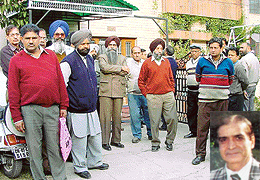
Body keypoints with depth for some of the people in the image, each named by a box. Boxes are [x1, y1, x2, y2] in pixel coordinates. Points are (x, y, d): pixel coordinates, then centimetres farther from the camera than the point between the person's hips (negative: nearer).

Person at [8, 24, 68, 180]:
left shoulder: (51, 56, 12)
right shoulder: (16, 60, 5)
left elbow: (60, 82, 12)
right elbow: (13, 91, 2)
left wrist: (63, 106, 8)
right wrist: (16, 117, -3)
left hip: (52, 108, 2)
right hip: (30, 110, -1)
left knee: (55, 147, 8)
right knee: (34, 149, 7)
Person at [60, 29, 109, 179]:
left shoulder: (90, 59, 12)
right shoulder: (69, 62, -12)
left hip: (92, 108, 7)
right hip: (77, 110, -7)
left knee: (95, 136, 14)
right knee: (79, 139, 2)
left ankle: (95, 161, 31)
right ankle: (80, 167, 18)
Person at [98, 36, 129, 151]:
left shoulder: (122, 58, 20)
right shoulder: (102, 57, 11)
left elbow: (125, 72, 4)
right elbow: (105, 67, -10)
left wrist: (112, 70, -4)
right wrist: (120, 68, -6)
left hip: (119, 91, 3)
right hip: (105, 90, -3)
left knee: (117, 116, 4)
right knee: (105, 116, -5)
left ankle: (116, 140, 14)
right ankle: (105, 141, 2)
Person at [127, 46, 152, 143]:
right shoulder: (128, 62, 3)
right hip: (133, 94, -2)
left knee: (148, 114, 6)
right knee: (134, 115, -2)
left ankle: (151, 134, 20)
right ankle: (137, 135, 12)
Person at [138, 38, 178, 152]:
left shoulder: (166, 62, 14)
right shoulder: (147, 63, 4)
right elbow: (141, 81, 7)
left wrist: (172, 91, 12)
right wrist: (146, 94, 1)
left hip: (168, 95, 3)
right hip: (153, 97, -3)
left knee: (172, 119, -1)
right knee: (155, 121, 1)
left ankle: (169, 141, 18)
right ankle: (155, 143, 16)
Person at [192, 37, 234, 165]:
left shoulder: (228, 62, 4)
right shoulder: (202, 61, 2)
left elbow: (230, 80, 16)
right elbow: (198, 78, 14)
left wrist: (221, 88, 11)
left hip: (222, 100, 1)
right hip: (205, 100, -1)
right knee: (202, 127, -1)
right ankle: (200, 154, 9)